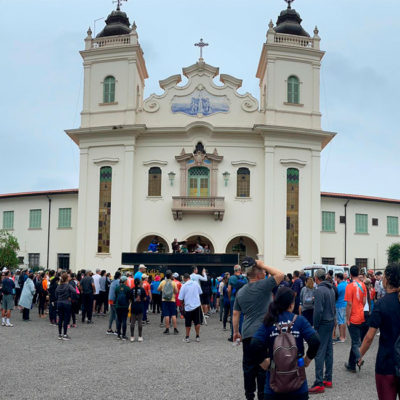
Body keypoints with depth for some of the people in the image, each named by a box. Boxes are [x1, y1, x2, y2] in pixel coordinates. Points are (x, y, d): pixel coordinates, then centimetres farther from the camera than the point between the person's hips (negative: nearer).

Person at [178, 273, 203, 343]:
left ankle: (187, 337, 13)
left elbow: (181, 298, -5)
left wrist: (183, 303, 14)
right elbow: (200, 293, 13)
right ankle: (197, 337, 14)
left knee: (188, 323, 8)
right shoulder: (196, 284, -1)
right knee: (197, 322, 10)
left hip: (188, 306, -2)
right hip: (197, 305, 2)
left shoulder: (184, 286, -8)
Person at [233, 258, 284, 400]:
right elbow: (280, 275, -12)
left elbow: (236, 314, 14)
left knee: (248, 366, 11)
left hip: (247, 334, 6)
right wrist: (263, 266, -4)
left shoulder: (241, 292, 11)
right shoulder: (262, 286, -10)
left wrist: (236, 331, 22)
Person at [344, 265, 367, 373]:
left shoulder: (350, 286, -16)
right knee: (355, 341, 15)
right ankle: (351, 365, 23)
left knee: (356, 342, 0)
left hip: (353, 319, -6)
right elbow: (364, 301, 9)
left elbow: (349, 304, -17)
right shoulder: (363, 285, 4)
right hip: (361, 317, 6)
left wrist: (347, 319, -9)